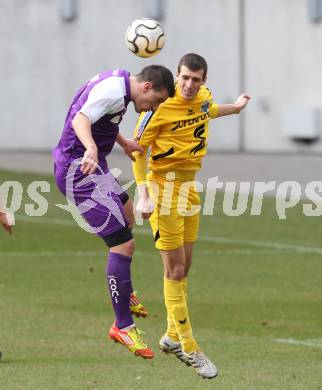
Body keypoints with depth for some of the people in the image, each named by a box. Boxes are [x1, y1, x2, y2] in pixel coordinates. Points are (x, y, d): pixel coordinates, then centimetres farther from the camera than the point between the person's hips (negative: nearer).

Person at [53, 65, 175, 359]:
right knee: (123, 244, -15)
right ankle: (123, 326, -8)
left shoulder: (116, 80, 10)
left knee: (127, 214, 34)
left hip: (93, 168, 12)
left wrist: (124, 143, 44)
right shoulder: (114, 91, -22)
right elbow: (80, 119, -39)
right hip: (79, 171, -12)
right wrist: (91, 149, -57)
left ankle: (125, 293, 53)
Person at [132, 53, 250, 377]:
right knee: (175, 270, -6)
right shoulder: (161, 106, -18)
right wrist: (143, 195, -21)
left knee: (184, 267, 12)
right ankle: (189, 348, -3)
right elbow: (137, 149, -13)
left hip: (190, 186, 7)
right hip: (164, 186, -7)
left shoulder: (204, 97, 3)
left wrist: (234, 108, 45)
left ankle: (172, 337, 26)